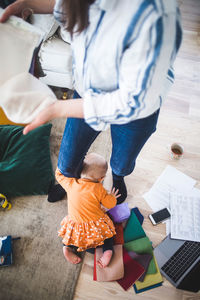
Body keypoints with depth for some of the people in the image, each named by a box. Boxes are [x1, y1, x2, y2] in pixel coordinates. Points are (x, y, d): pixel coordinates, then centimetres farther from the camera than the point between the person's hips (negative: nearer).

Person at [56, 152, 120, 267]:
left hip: (75, 225, 2)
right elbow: (110, 204, -7)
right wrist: (112, 196, 13)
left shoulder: (70, 183, -12)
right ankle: (108, 249, 1)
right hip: (97, 225, -2)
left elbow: (59, 174, 7)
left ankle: (69, 247, 7)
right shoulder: (98, 189, -18)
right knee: (108, 228, 25)